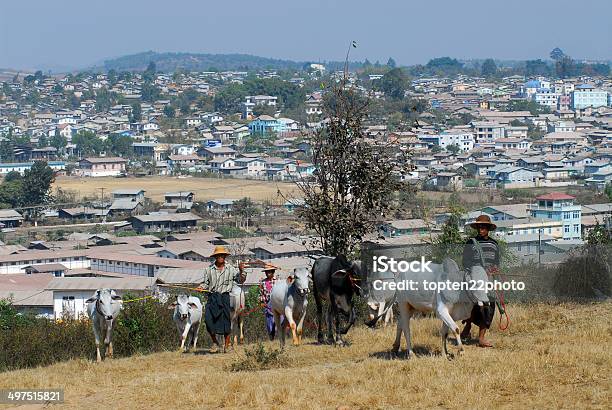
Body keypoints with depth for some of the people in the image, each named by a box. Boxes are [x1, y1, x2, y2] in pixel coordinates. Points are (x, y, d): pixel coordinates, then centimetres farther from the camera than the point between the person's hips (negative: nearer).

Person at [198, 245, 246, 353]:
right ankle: (215, 343, 9)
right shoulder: (209, 269, 8)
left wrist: (241, 271, -9)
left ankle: (227, 345, 8)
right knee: (209, 319, -8)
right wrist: (201, 287, -6)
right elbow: (206, 283, 15)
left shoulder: (230, 269, 6)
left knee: (226, 320, -2)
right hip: (212, 297, 1)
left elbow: (240, 280, 8)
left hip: (224, 297, -1)